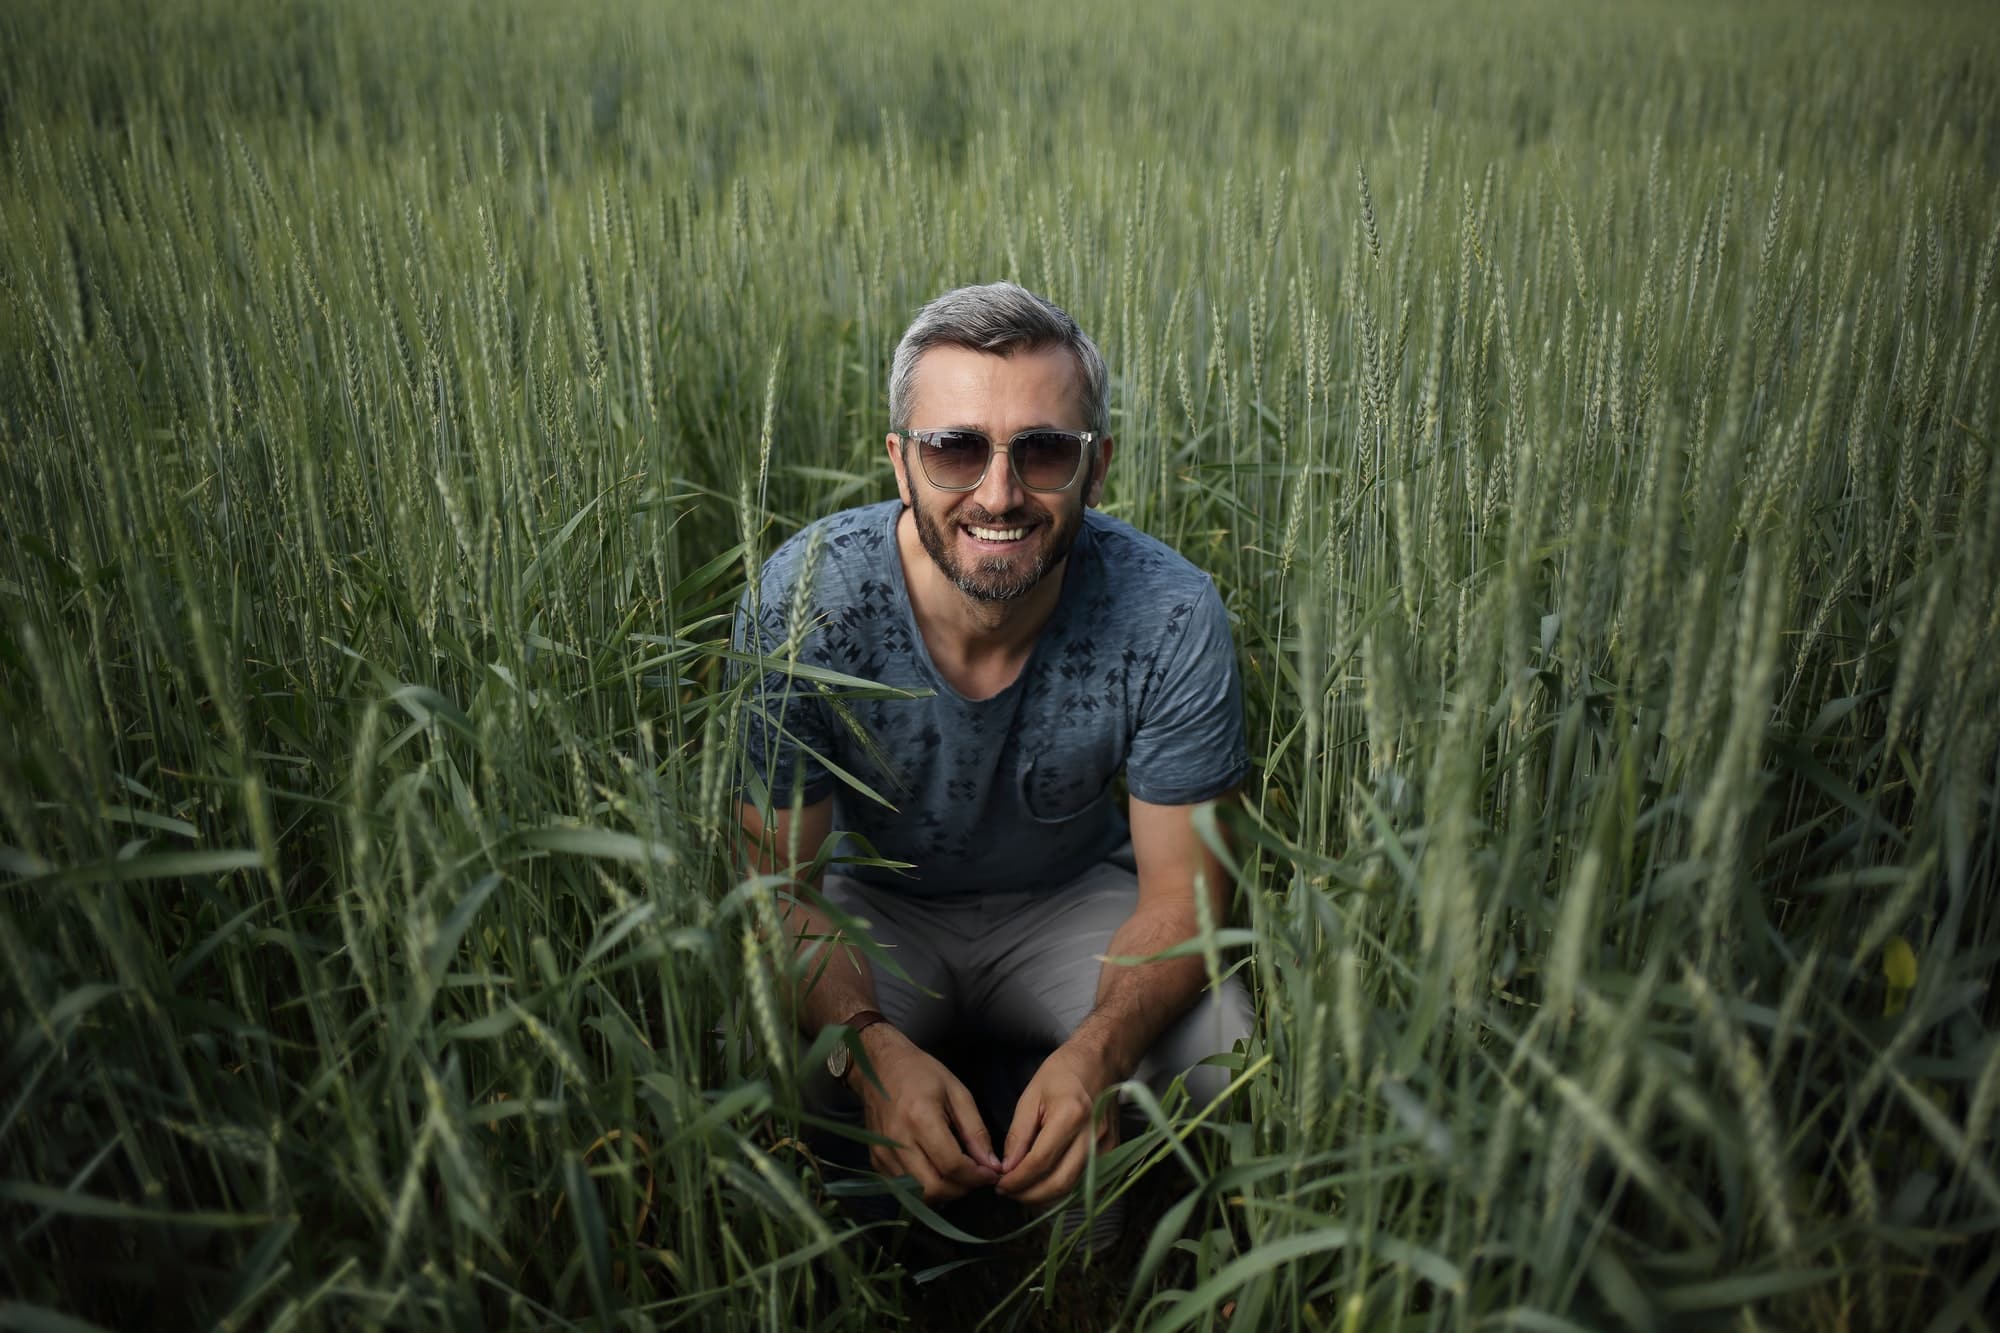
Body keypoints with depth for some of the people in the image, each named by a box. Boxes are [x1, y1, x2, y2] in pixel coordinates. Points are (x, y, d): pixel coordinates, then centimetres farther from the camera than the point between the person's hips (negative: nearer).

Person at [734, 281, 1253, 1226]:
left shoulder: (1172, 619, -24)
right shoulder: (803, 602, -26)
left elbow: (1182, 892, -17)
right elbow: (781, 882, -18)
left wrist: (1097, 1053, -38)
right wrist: (872, 1049, -39)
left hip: (1080, 902, 1)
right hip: (874, 908, 0)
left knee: (1221, 1055, -26)